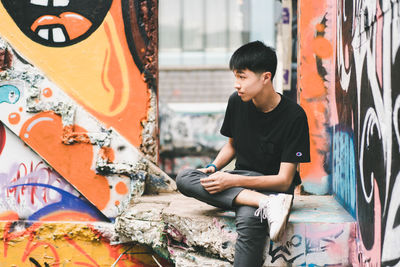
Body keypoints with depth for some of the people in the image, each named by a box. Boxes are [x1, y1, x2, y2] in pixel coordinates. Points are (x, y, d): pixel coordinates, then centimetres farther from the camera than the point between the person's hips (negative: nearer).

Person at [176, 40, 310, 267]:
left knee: (248, 219, -39)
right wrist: (213, 168, -2)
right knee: (184, 178, -21)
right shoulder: (237, 102, 0)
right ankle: (266, 205, -33)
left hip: (273, 186, -6)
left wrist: (233, 181, -23)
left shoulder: (294, 116, -16)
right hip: (240, 180, 6)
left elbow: (284, 180, -16)